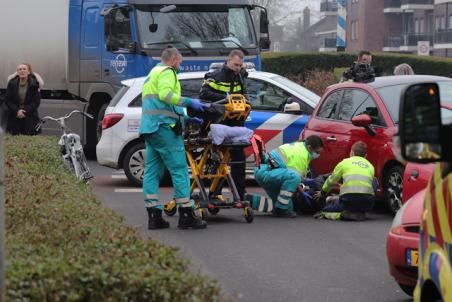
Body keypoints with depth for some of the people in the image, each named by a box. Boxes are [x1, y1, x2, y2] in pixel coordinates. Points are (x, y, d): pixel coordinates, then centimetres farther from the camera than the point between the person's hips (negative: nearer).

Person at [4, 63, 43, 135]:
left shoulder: (34, 84, -2)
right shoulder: (12, 83, 3)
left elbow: (36, 101, -3)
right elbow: (7, 100, 1)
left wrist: (25, 111, -14)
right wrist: (17, 111, -13)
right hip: (14, 117, 2)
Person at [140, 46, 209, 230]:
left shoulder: (153, 74, 28)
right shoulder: (167, 72, -3)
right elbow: (165, 94, -22)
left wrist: (186, 118, 34)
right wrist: (189, 102, -16)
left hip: (149, 128, 10)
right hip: (164, 127, -10)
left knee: (152, 171, 6)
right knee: (179, 170, -7)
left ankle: (154, 216, 4)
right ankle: (186, 215, -9)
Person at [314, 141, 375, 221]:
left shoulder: (345, 162, 15)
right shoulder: (370, 166, 23)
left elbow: (331, 180, 24)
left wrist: (322, 192, 45)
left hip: (349, 199, -3)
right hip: (367, 203, 3)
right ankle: (359, 213, 4)